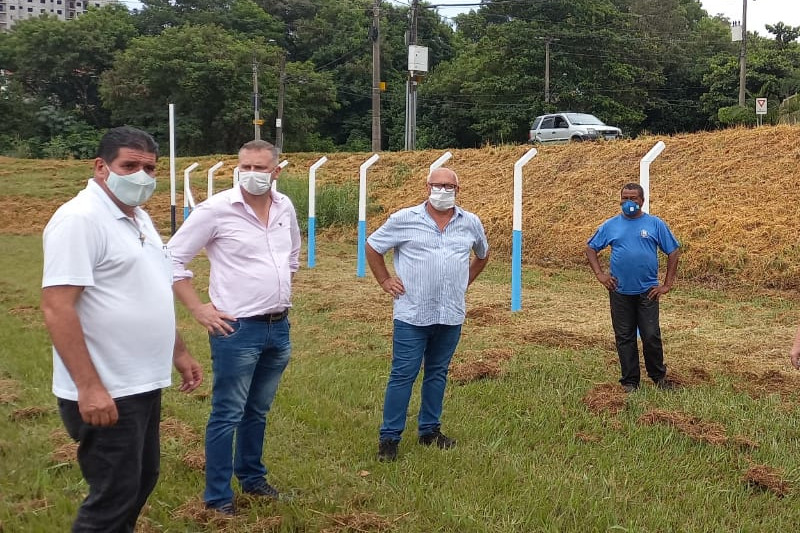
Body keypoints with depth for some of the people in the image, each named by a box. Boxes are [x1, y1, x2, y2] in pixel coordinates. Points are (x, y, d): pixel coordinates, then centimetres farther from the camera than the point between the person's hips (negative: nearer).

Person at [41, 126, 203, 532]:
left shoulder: (137, 218, 12)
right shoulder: (80, 219, -17)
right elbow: (56, 308, -23)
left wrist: (179, 352, 21)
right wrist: (89, 387, -26)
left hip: (143, 384, 9)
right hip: (104, 393, -9)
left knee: (140, 483, 20)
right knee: (113, 499, 1)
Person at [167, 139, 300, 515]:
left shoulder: (285, 207, 5)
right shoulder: (217, 209, -12)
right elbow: (173, 258, -10)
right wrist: (199, 309, -11)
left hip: (279, 328, 6)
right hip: (237, 330, -6)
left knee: (258, 412, 19)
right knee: (227, 415, 3)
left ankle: (252, 477, 36)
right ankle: (218, 496, 16)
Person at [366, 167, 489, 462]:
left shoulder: (471, 223, 6)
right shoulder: (404, 219, -4)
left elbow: (482, 255, 25)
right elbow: (372, 247, 7)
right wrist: (385, 281, 3)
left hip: (451, 316, 4)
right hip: (412, 315, -3)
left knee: (437, 373, 15)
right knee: (403, 375, -1)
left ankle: (430, 429, 28)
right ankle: (389, 436, 8)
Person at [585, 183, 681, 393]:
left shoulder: (655, 224, 1)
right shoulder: (610, 225, 6)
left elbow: (673, 252, 4)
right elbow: (590, 248, 14)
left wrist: (667, 285, 0)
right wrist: (600, 275, 2)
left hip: (647, 292, -2)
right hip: (620, 292, 2)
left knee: (651, 336, -3)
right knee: (624, 338, 6)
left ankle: (659, 377, 17)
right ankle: (630, 382, 16)